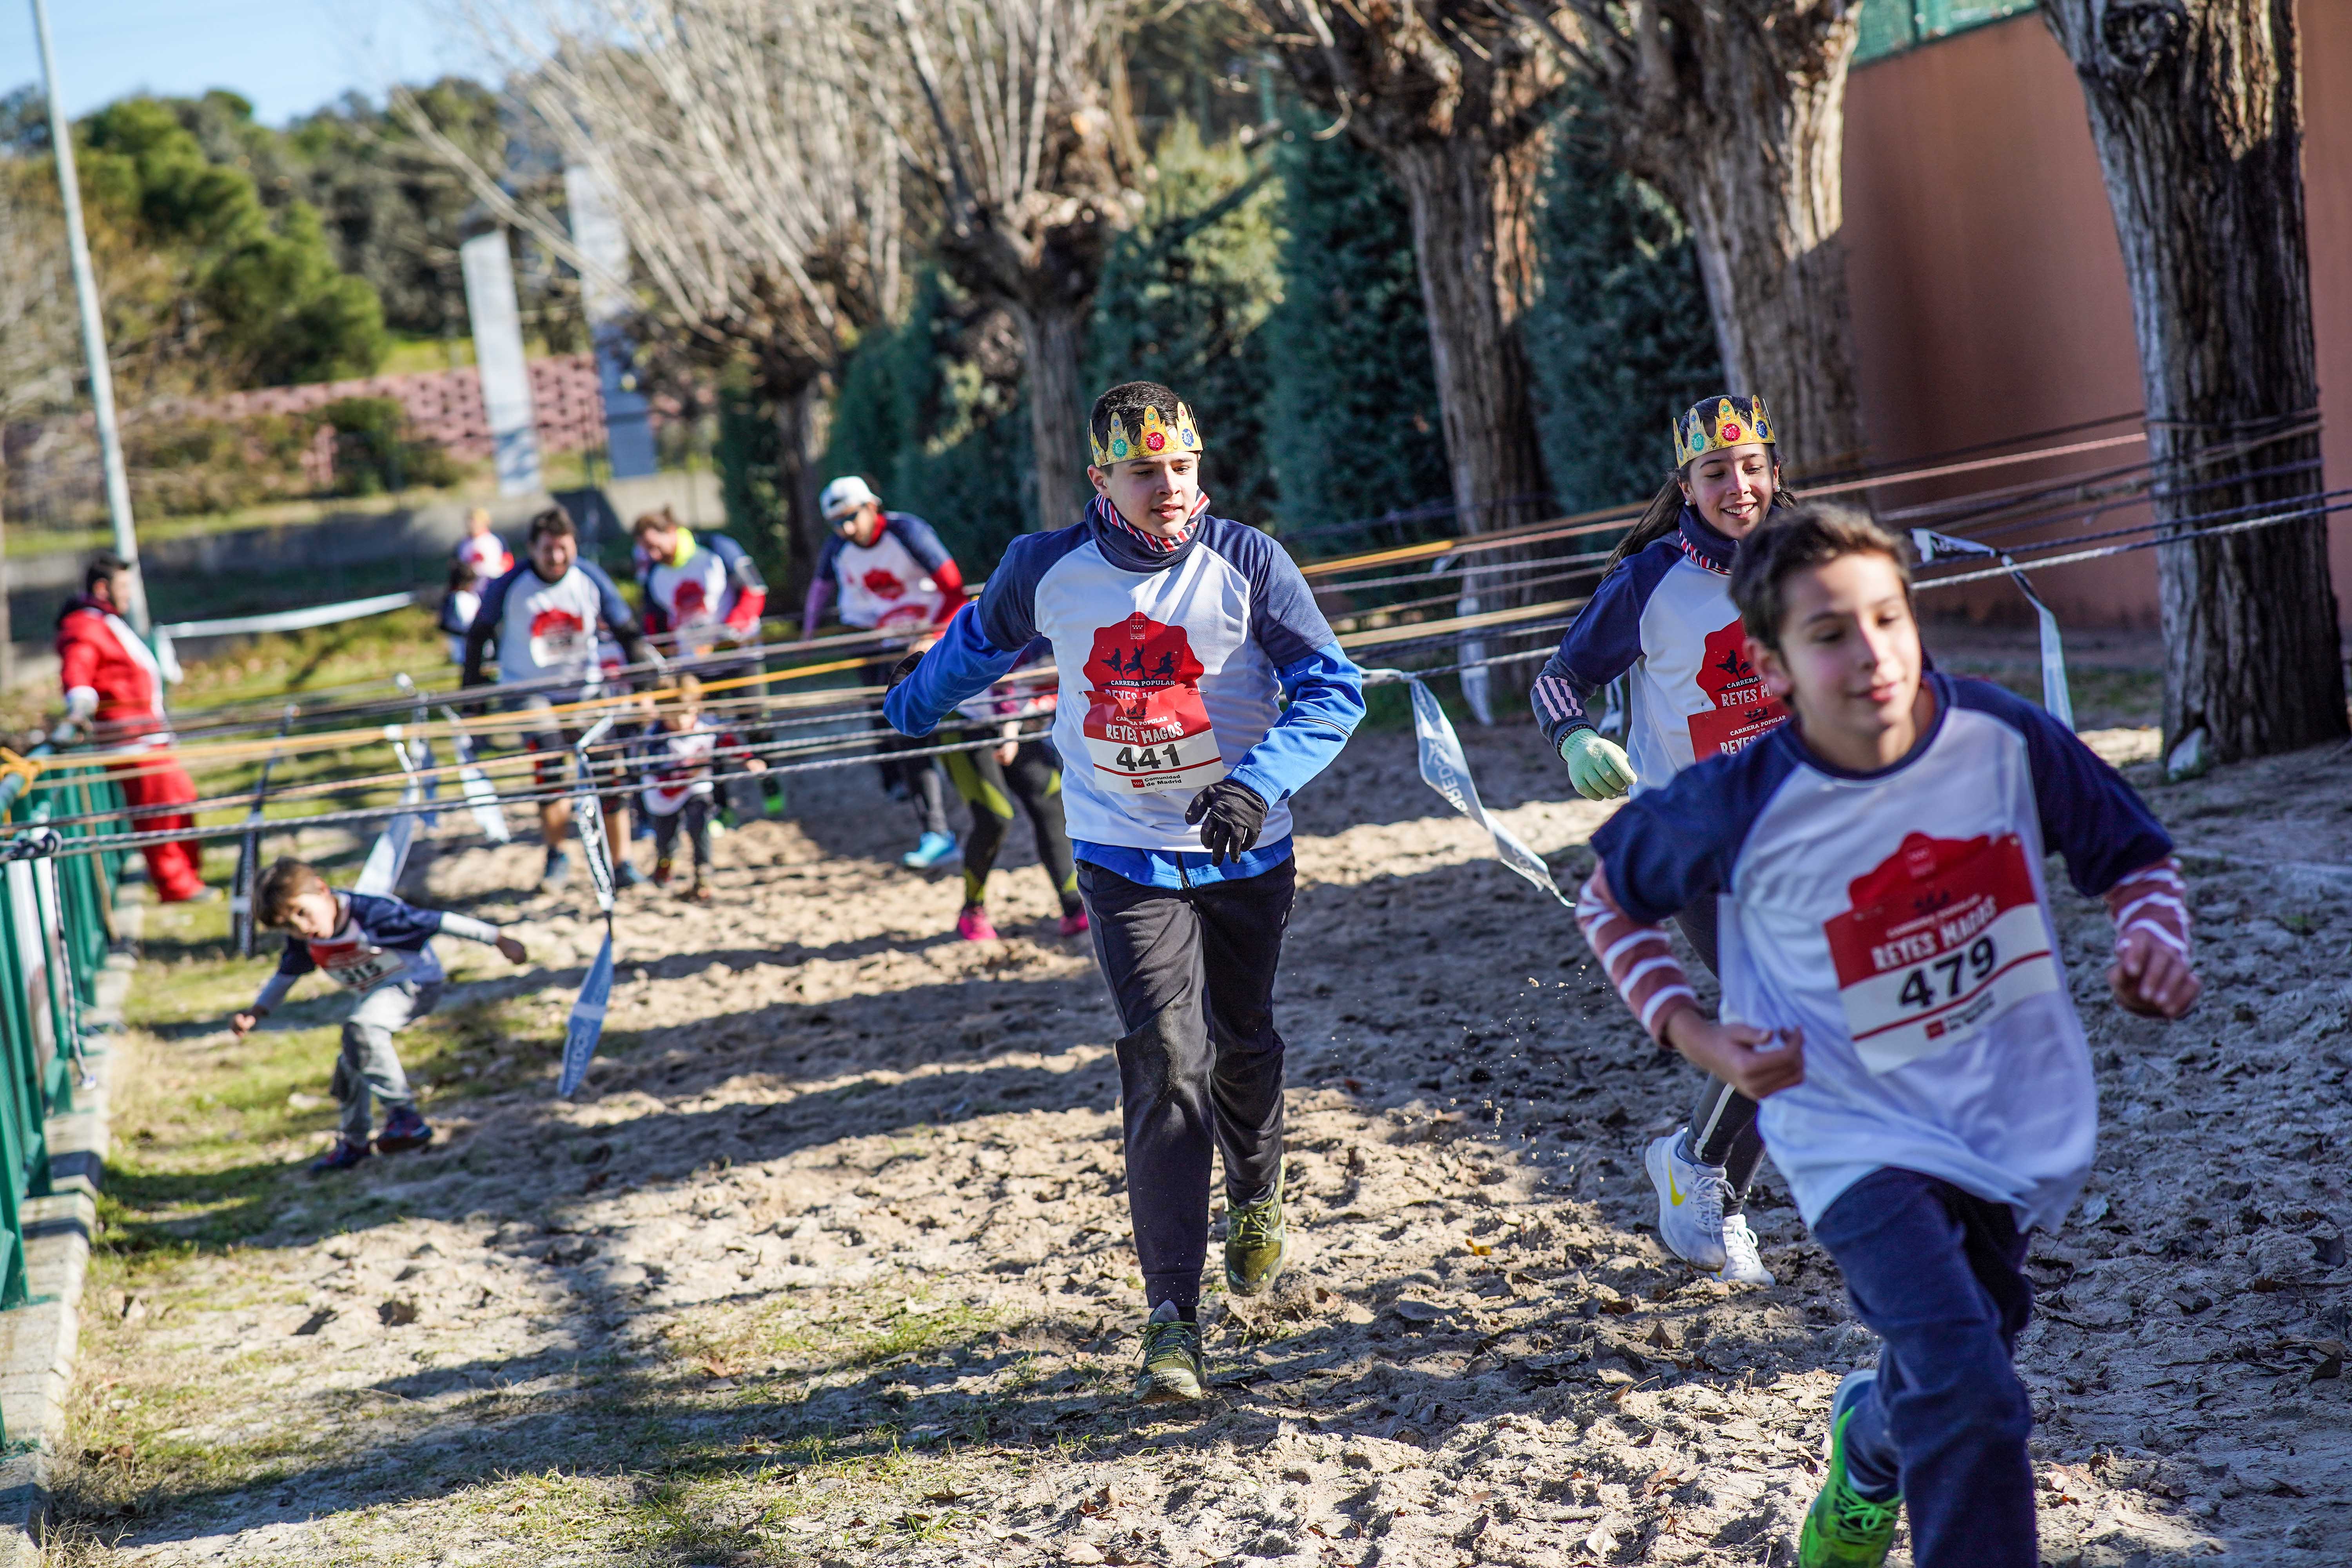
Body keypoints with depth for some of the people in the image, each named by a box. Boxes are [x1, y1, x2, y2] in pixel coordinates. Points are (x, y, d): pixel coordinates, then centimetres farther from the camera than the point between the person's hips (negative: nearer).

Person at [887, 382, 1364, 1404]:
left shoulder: (1245, 563, -11)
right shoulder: (1047, 569, -7)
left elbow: (1331, 687, -14)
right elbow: (980, 642, 15)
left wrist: (1258, 783, -30)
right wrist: (915, 705, 32)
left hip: (1245, 850, 1)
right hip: (1124, 856, -1)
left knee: (1241, 1045, 17)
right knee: (1165, 1060, -14)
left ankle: (1255, 1204, 50)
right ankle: (1173, 1319, -16)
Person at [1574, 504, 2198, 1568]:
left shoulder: (2005, 738, -13)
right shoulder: (1742, 808, -19)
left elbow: (2134, 853, 4)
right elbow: (1609, 898, 0)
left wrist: (2152, 938, -17)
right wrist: (1692, 1033, -12)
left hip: (2014, 1115, 4)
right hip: (1861, 1138, -4)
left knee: (1936, 1389, 23)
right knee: (1970, 1399, -22)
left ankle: (1868, 1447, 59)